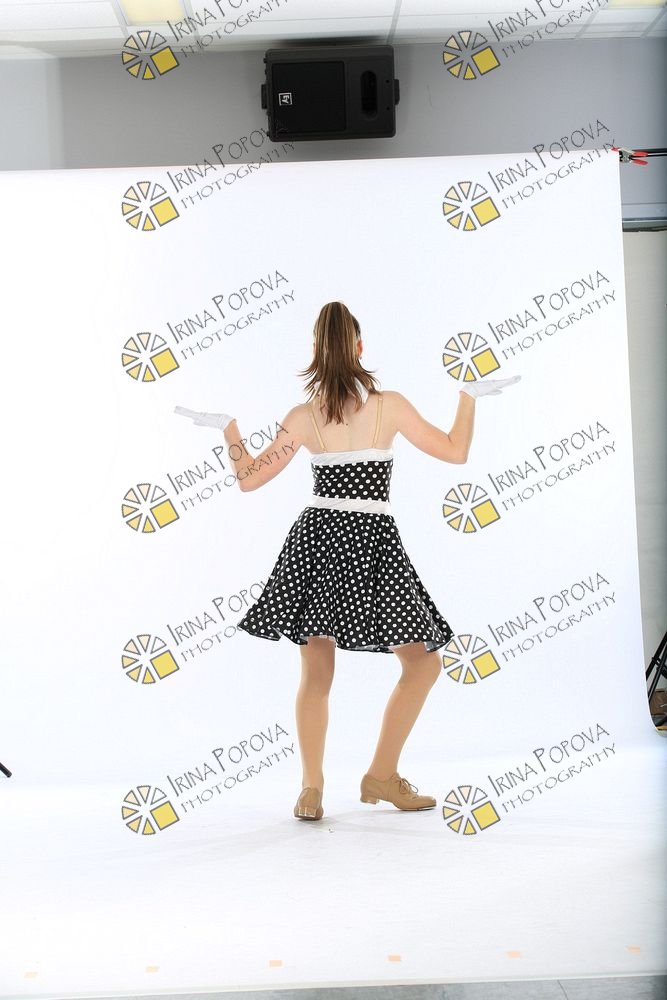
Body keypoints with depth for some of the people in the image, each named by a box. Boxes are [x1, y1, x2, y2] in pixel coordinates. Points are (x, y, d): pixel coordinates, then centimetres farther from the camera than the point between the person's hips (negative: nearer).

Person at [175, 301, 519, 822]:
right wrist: (470, 396, 16)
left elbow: (248, 478, 8)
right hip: (372, 542, -3)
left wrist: (228, 427, 22)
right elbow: (456, 451, 2)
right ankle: (382, 776, 12)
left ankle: (311, 788, 8)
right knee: (424, 662, 10)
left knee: (316, 672, 9)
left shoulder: (303, 416, 2)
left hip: (316, 539, 3)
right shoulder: (389, 405, -4)